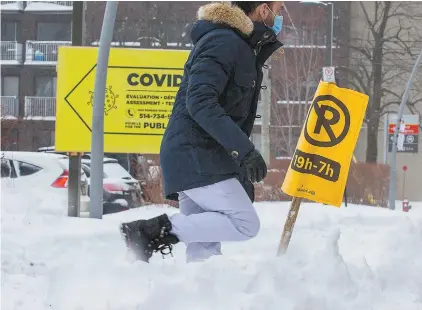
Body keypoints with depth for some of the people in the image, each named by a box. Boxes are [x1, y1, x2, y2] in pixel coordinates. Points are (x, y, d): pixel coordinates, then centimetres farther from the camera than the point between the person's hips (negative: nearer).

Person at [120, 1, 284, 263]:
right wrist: (244, 148, -26)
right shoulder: (224, 43, -11)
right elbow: (199, 103, -22)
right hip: (194, 155, -10)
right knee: (245, 223, -17)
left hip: (196, 157, 10)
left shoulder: (242, 48, 22)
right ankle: (155, 230, -17)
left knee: (204, 251, 3)